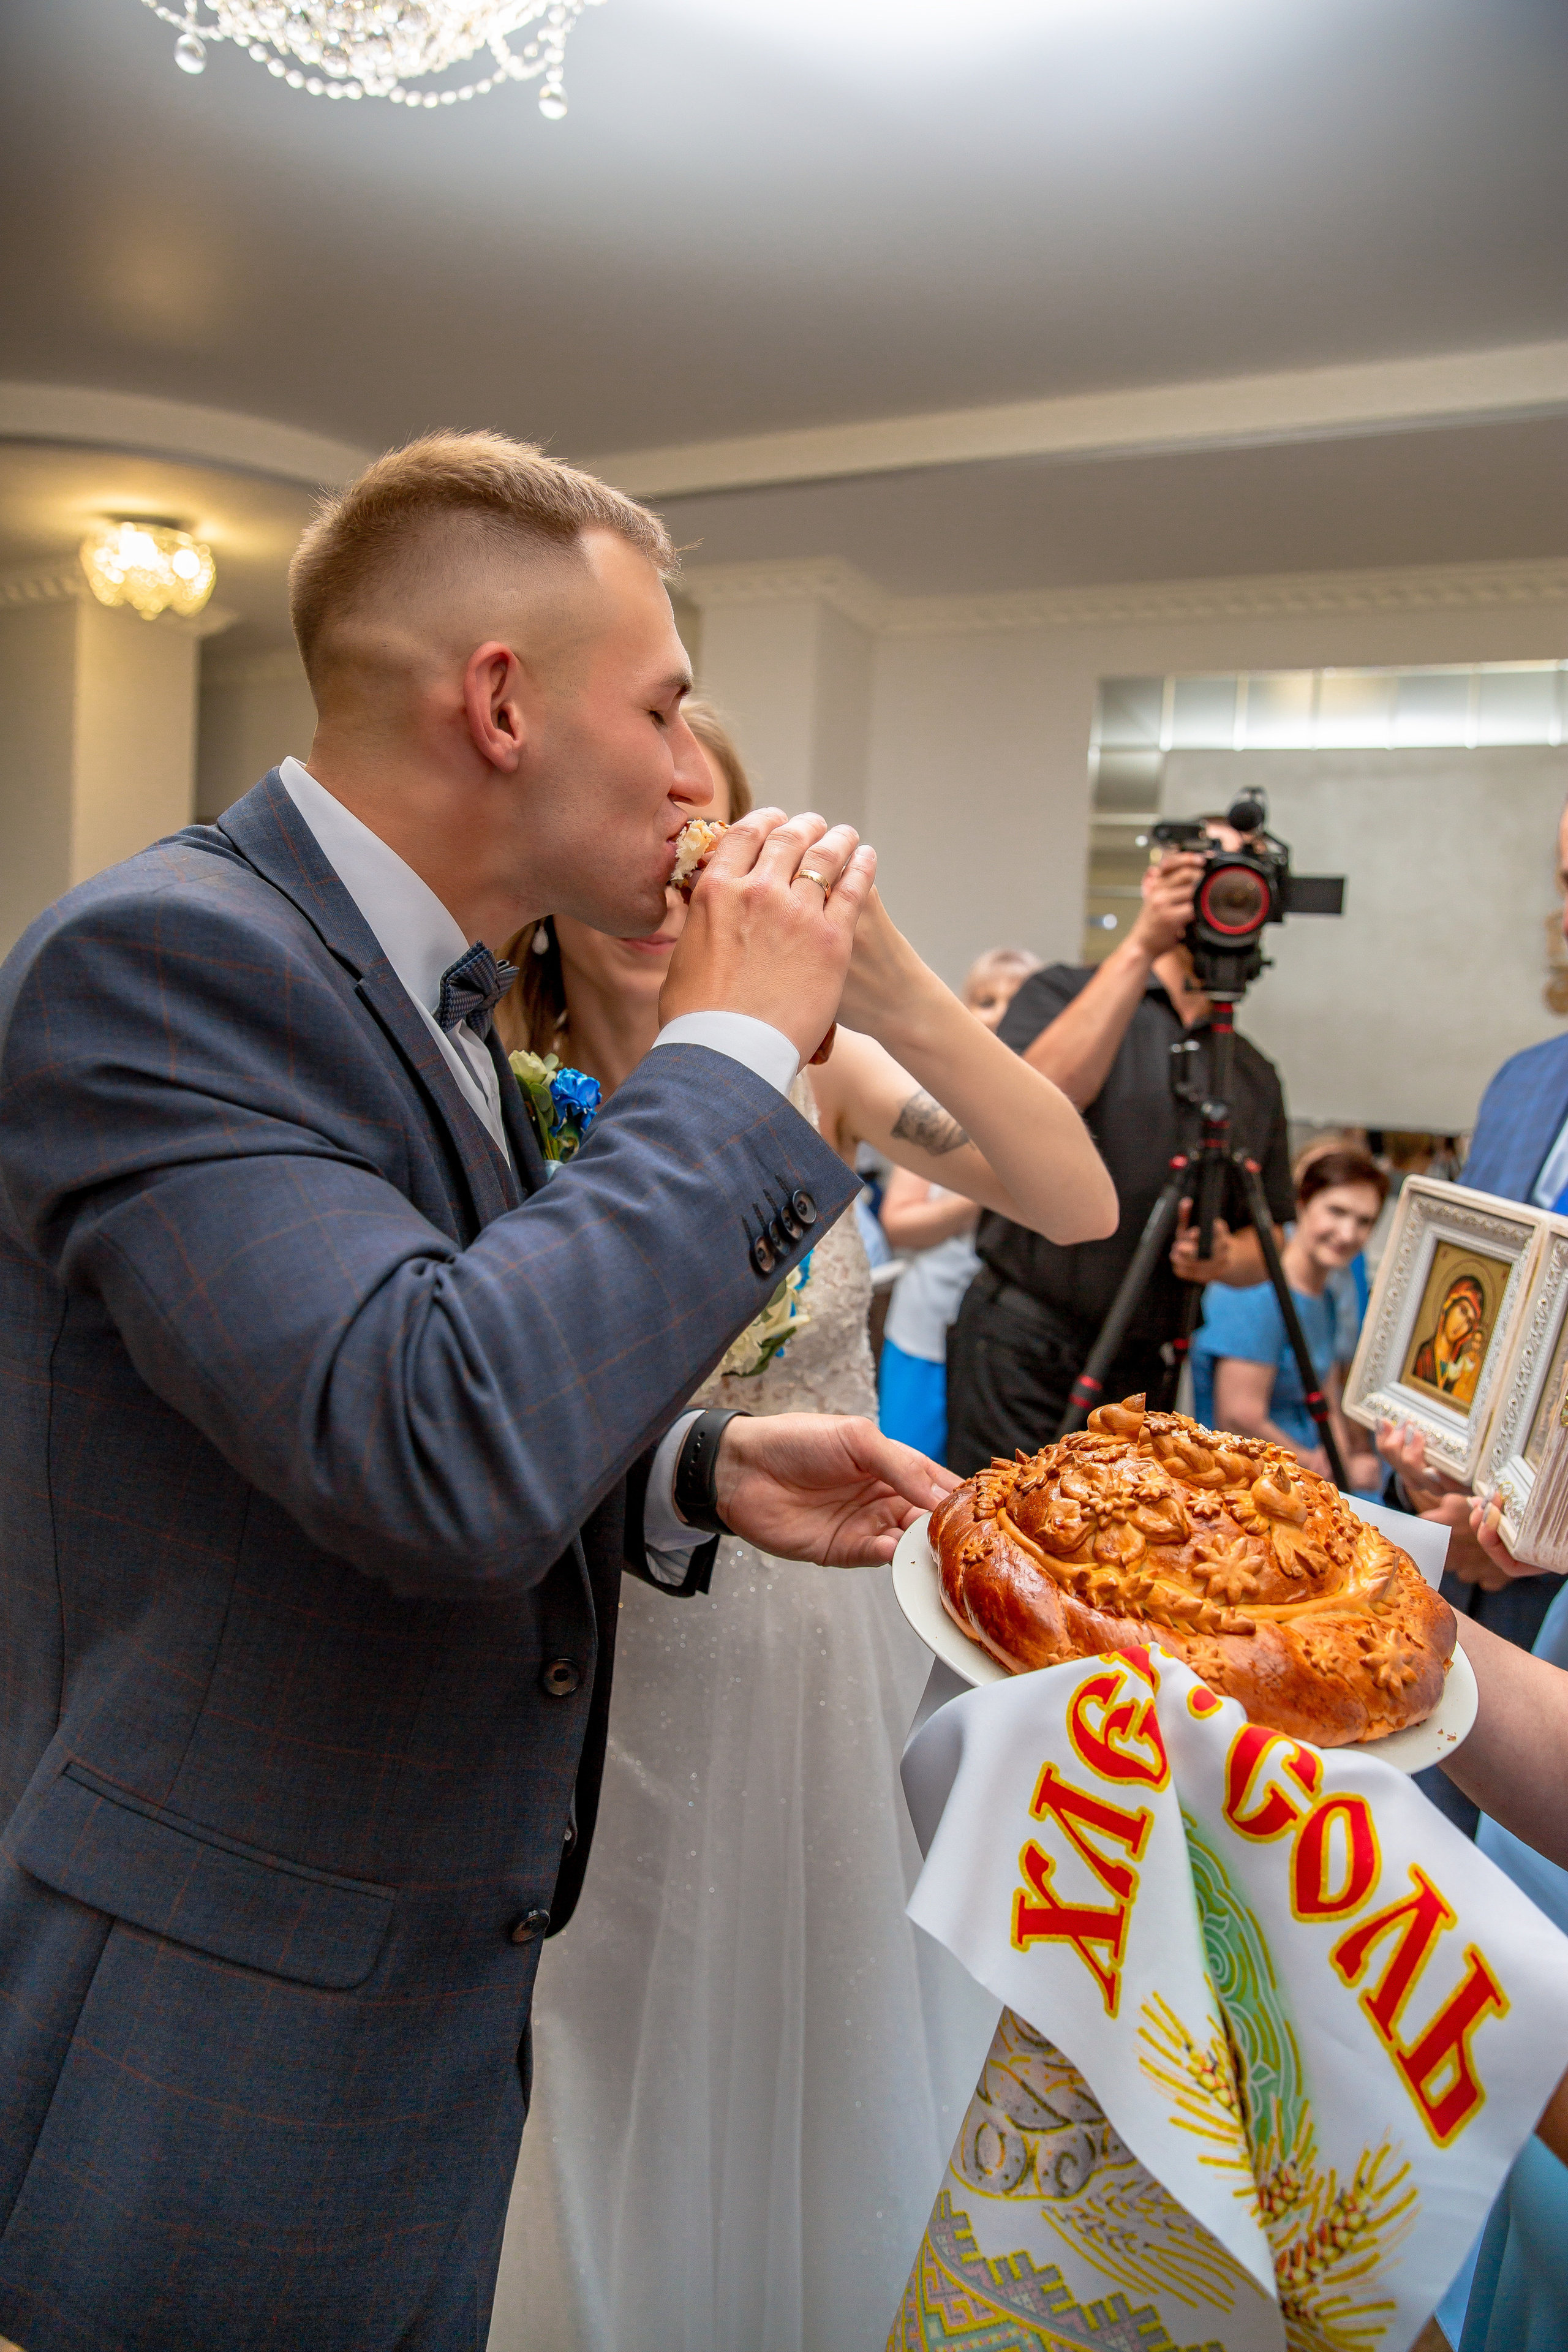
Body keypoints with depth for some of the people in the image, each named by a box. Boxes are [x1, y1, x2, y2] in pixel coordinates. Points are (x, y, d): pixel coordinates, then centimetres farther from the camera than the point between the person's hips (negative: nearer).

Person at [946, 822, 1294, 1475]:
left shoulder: (1253, 1074, 12)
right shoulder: (1063, 994, 1)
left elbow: (1266, 1247, 14)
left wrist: (1225, 1259, -10)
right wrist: (1140, 947, -22)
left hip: (1144, 1369, 5)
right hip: (1023, 1353, -4)